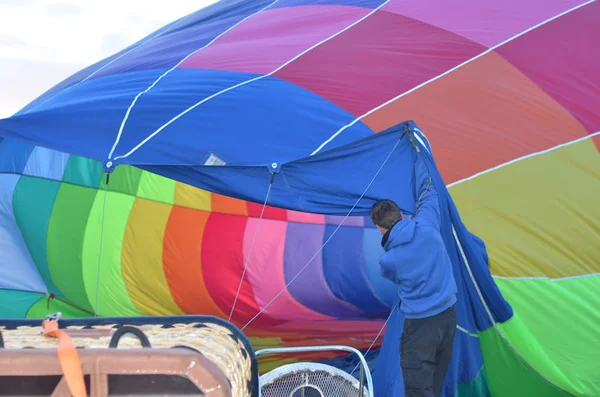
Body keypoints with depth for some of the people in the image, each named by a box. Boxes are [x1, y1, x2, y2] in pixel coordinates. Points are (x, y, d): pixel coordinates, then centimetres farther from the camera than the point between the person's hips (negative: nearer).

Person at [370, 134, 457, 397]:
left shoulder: (387, 260, -11)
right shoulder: (426, 226, -6)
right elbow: (428, 193, 11)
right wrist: (418, 157, 24)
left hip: (419, 324, -5)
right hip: (448, 315, 6)